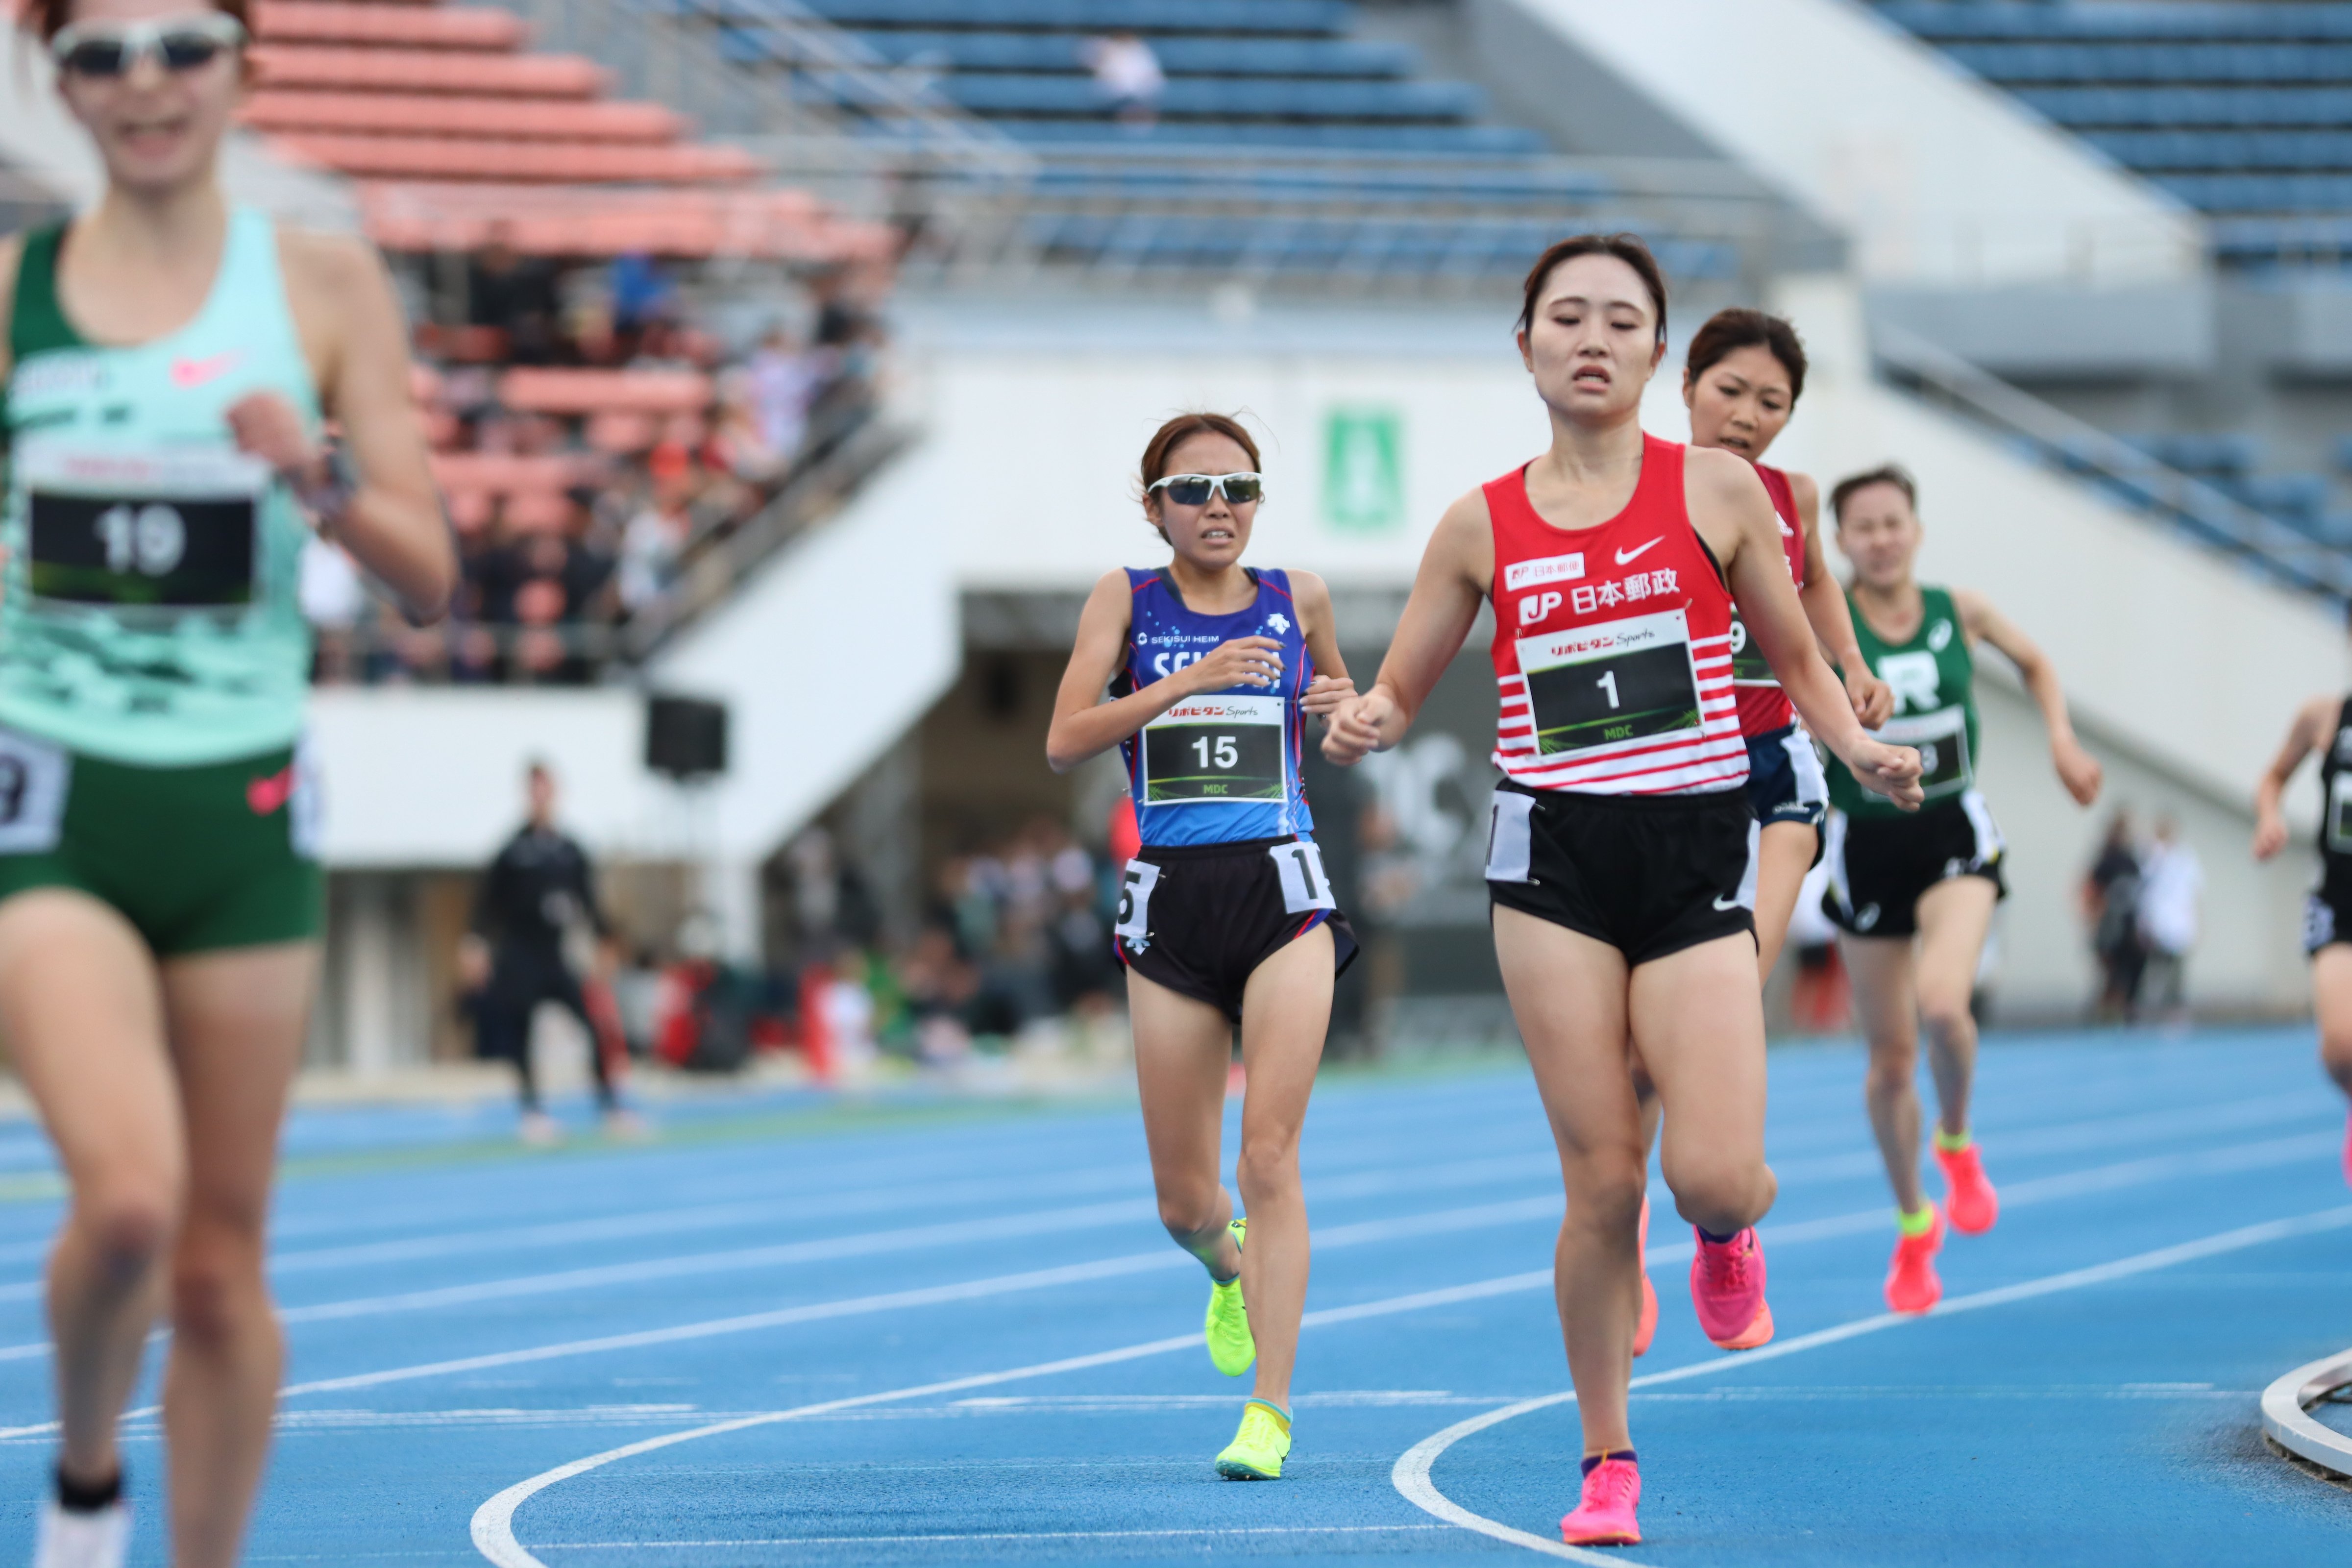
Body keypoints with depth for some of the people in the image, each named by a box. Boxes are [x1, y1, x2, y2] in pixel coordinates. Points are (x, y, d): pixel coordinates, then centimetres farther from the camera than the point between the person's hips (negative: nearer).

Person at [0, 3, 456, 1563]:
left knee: (221, 1257, 6)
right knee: (130, 1195, -21)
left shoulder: (323, 286, 3)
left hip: (242, 807, 2)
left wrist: (324, 479, -16)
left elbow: (428, 575, 1)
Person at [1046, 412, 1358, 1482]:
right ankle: (1230, 1270, 42)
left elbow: (1338, 697, 27)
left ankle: (1270, 1408, -12)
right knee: (1183, 1202, 5)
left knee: (1269, 1156, -15)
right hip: (1169, 901, 1)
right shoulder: (1127, 598, 3)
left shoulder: (1297, 597, 8)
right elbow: (1063, 742, -8)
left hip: (1283, 890, 0)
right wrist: (1188, 681, -19)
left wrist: (1345, 704, 3)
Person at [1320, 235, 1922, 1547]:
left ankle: (1730, 1236, 26)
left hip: (1698, 855, 0)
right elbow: (1401, 691, 12)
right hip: (1556, 858, 1)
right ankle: (1609, 1462, 13)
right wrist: (1363, 727, -10)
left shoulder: (1720, 491, 3)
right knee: (1602, 1179, -3)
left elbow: (1798, 658, 12)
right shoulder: (1482, 527, 5)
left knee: (1713, 1176, -13)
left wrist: (1860, 745, -6)